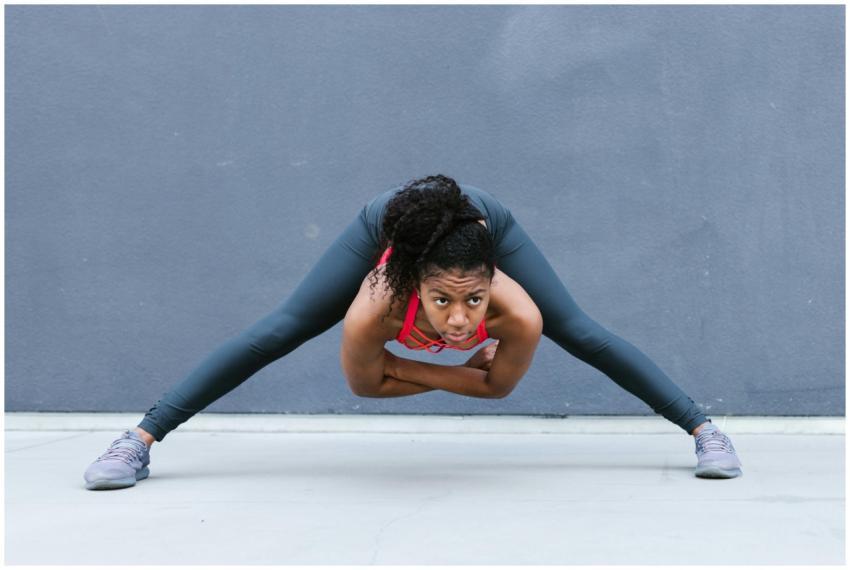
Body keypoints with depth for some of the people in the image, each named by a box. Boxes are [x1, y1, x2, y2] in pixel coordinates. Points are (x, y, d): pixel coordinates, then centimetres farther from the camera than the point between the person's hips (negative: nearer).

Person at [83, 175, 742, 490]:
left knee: (583, 335, -2)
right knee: (275, 334, -6)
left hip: (486, 218, 1)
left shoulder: (518, 316, -42)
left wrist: (405, 363, -18)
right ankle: (140, 440, 4)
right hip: (388, 219, -1)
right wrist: (457, 368, -19)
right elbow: (365, 386, -19)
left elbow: (500, 385, -19)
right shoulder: (370, 315, -43)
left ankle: (705, 429, 14)